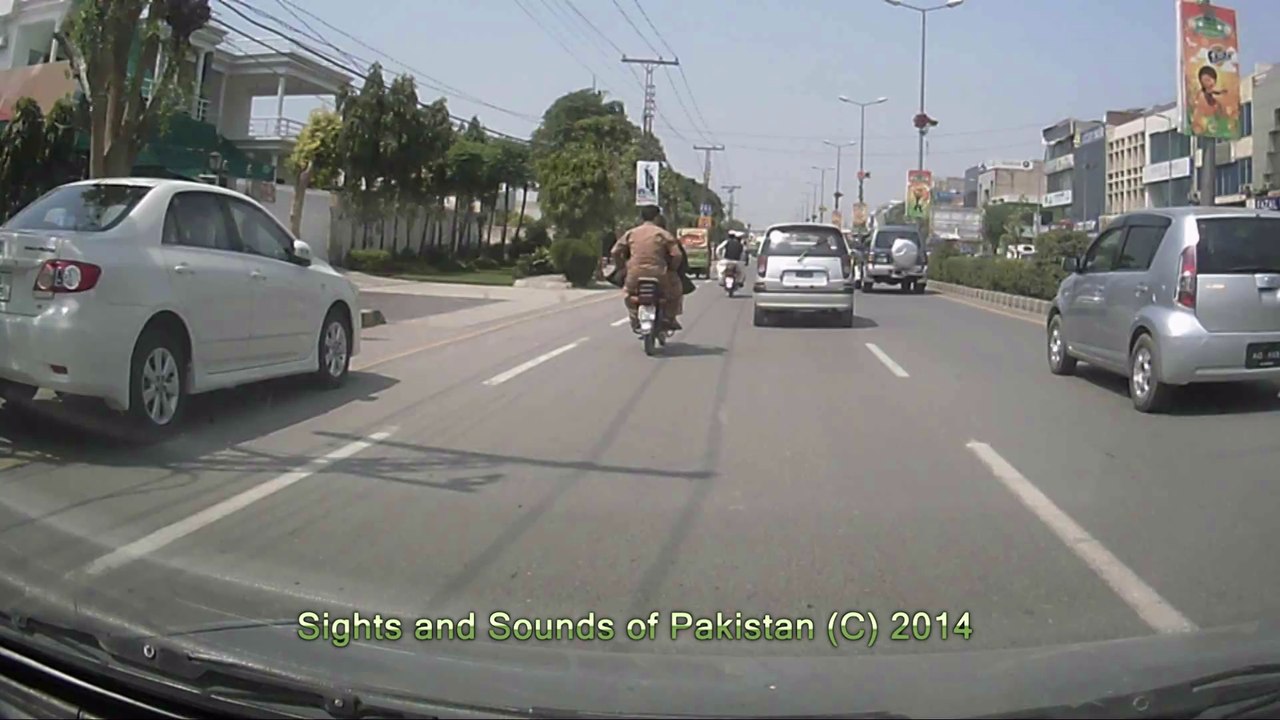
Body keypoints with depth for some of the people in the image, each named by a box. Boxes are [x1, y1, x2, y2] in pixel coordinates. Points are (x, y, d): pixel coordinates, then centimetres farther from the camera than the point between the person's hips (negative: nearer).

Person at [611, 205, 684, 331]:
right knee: (675, 290, 26)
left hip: (635, 277, 2)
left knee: (627, 292, 34)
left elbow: (615, 252, 9)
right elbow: (677, 255, -6)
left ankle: (635, 320, 26)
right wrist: (671, 269, 12)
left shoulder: (630, 233, 9)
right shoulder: (663, 234, 1)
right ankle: (670, 319, 22)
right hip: (659, 276, -2)